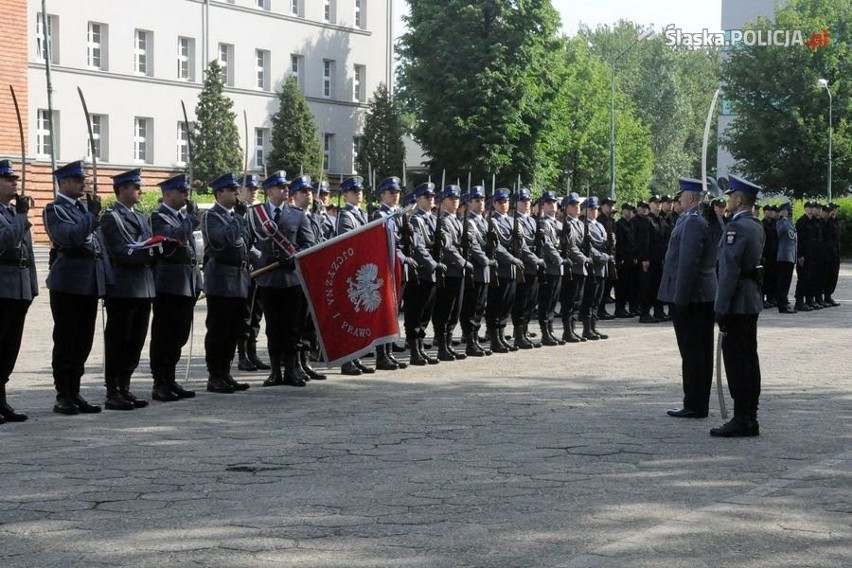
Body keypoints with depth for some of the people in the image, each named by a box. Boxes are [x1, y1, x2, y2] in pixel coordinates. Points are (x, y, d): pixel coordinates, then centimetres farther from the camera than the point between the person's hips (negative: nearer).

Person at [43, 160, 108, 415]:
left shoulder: (84, 207, 18)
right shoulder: (55, 209, -6)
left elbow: (97, 242, 20)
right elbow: (70, 237, -23)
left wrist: (106, 277, 13)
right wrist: (92, 214, -17)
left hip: (90, 284, 7)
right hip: (68, 284, -7)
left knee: (83, 341, 9)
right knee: (65, 341, -2)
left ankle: (74, 393, 15)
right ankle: (63, 396, 3)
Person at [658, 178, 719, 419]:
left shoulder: (693, 222, -17)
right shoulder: (710, 219, 13)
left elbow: (688, 262, -22)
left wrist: (680, 298, -21)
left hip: (690, 297, -10)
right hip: (706, 296, 10)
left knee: (692, 352, -5)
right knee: (702, 351, 12)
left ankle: (694, 406, -1)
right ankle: (699, 404, 20)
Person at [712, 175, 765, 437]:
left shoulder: (736, 227, -17)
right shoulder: (756, 226, 13)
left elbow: (730, 270, -20)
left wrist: (721, 309, -19)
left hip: (737, 304, -10)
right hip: (752, 301, 10)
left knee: (737, 361, -7)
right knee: (748, 360, 11)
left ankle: (742, 419, -6)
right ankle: (749, 418, 16)